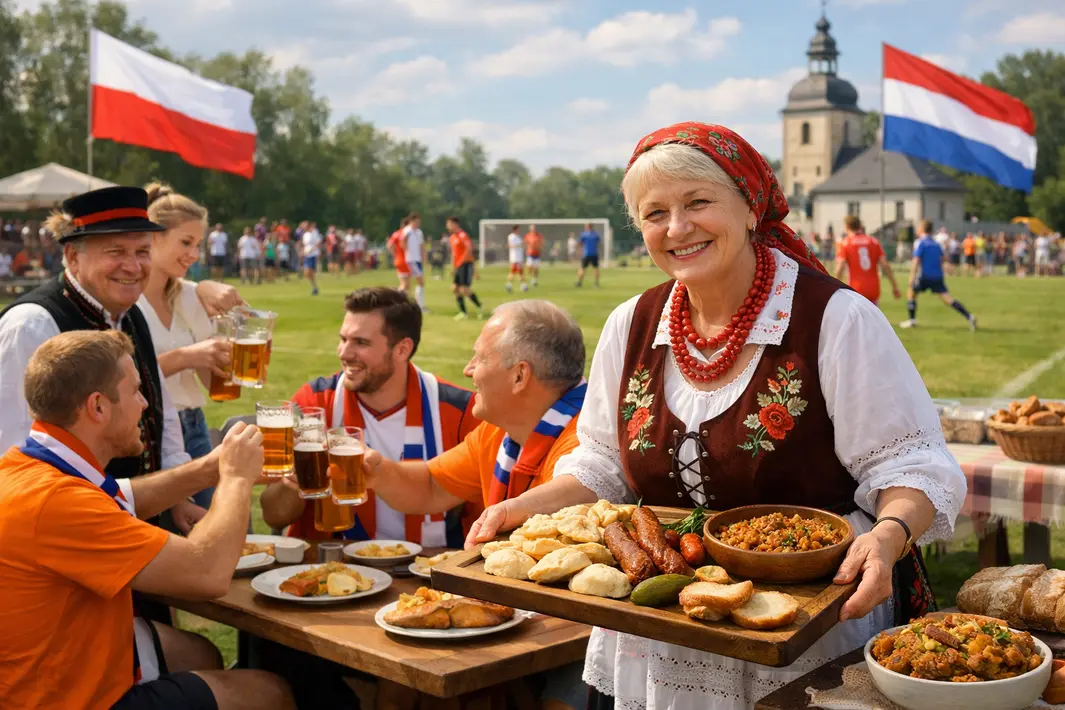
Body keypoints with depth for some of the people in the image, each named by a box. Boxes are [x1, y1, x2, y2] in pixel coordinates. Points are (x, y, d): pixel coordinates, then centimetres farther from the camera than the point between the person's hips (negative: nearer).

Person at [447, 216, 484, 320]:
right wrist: (453, 266, 18)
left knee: (464, 290, -14)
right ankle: (463, 312, 7)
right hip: (458, 266, 9)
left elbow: (469, 247, -25)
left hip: (465, 265, -9)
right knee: (455, 288, 4)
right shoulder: (453, 237, 17)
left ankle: (480, 307, 2)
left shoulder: (462, 235, -12)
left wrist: (462, 260, -21)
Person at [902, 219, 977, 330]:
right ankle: (969, 317, -16)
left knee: (911, 293, 16)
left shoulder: (920, 242, -5)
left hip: (925, 276, -5)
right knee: (947, 298, -3)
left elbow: (916, 261, -14)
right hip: (938, 275, 5)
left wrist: (912, 276, -17)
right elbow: (941, 259, 19)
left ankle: (912, 320, 16)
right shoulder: (935, 243, 15)